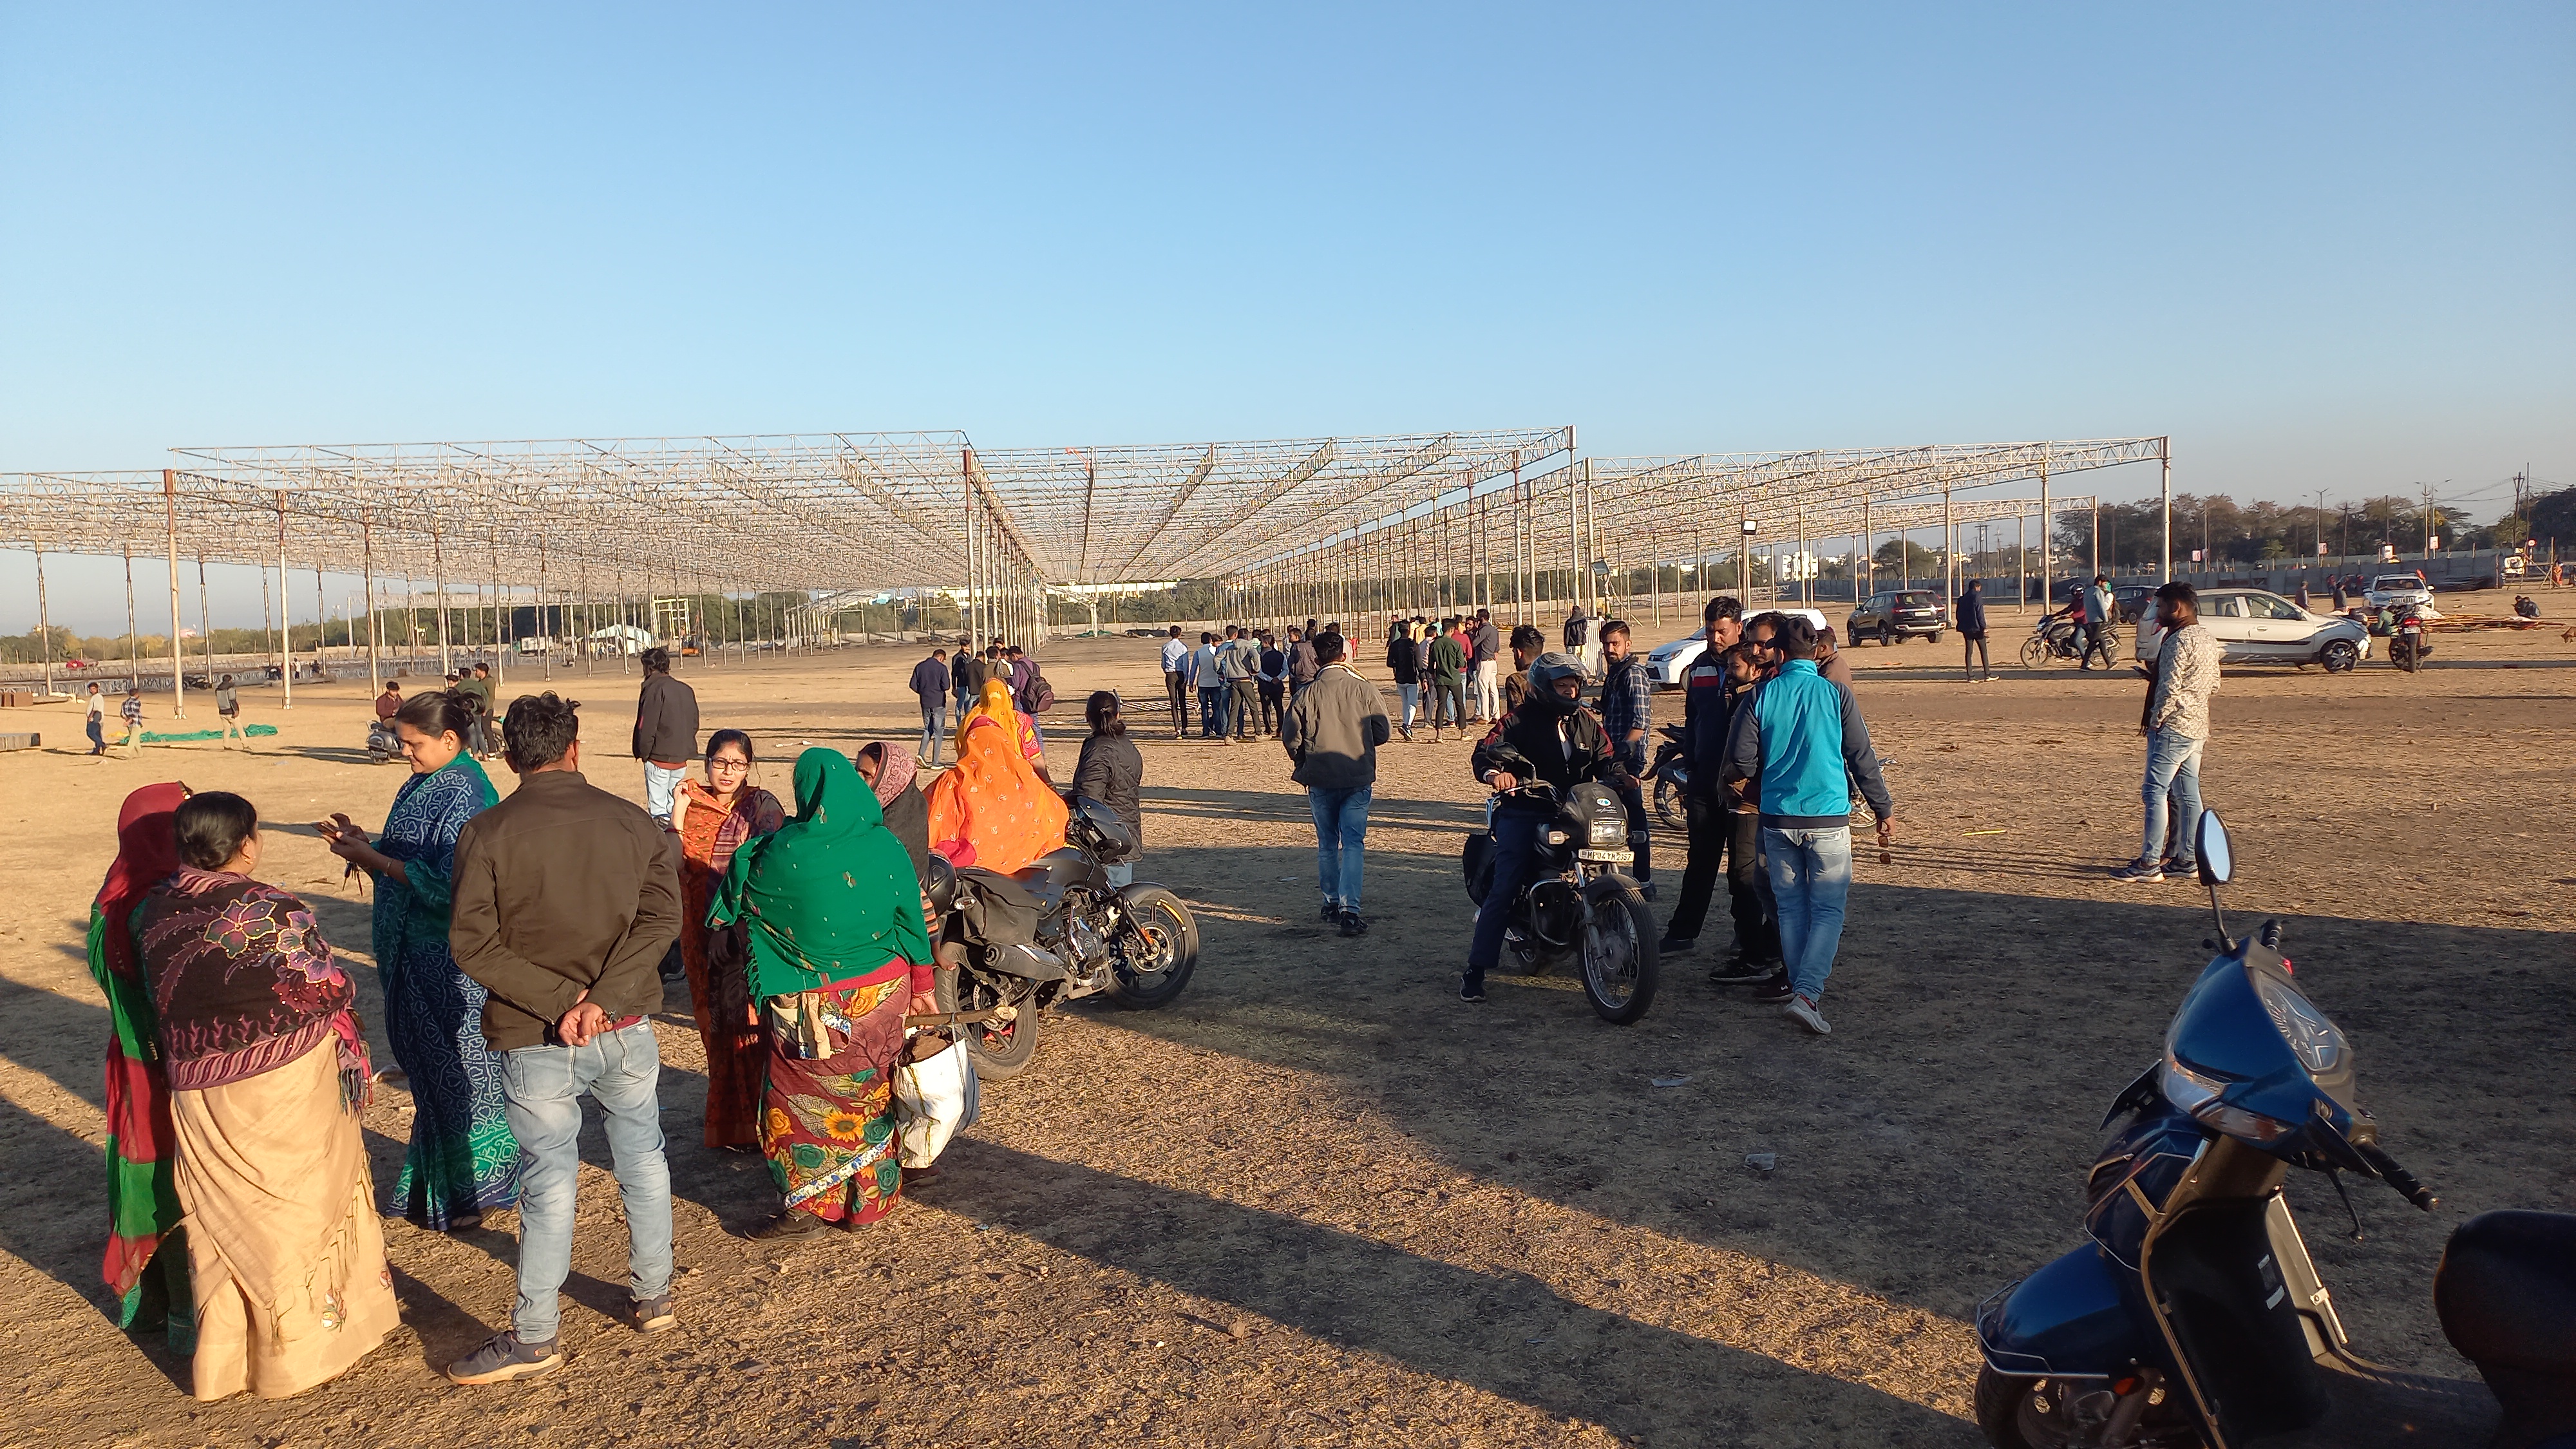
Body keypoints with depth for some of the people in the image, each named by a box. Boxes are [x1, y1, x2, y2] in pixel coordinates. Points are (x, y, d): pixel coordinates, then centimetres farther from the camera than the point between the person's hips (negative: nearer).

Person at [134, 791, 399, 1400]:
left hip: (197, 1092, 5)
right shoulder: (273, 910, -19)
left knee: (223, 1219, 17)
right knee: (297, 1210, 10)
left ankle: (222, 1360, 27)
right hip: (286, 1082, -5)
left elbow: (160, 997, 6)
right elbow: (330, 992, -16)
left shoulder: (152, 911, -2)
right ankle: (304, 1350, 22)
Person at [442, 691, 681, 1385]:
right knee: (643, 1160, 17)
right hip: (627, 1029, 2)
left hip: (535, 1038, -2)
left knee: (550, 1180, 5)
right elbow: (661, 916, -11)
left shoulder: (486, 834, -7)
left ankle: (535, 1336, 14)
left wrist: (557, 1000, -15)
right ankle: (653, 1296, 30)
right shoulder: (632, 821, -1)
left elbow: (474, 943, -13)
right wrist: (603, 997, -17)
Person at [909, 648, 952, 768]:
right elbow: (946, 686, -14)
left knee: (927, 729, 18)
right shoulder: (941, 667, -8)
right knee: (938, 731, 3)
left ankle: (922, 754, -1)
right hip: (938, 703, -4)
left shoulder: (920, 667, 4)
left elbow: (913, 685, 1)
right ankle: (935, 762, 2)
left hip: (925, 702, 4)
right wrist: (938, 689, 8)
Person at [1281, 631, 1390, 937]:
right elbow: (1381, 733, -1)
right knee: (1353, 843, 0)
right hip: (1358, 779, -1)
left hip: (1320, 779, 1)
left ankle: (1332, 903, 26)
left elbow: (1290, 737, -5)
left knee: (1327, 844, 16)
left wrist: (1303, 763, 15)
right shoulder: (1364, 689, -6)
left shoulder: (1307, 694, -6)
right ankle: (1349, 910, -12)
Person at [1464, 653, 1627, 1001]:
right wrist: (1494, 773, -34)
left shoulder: (1586, 722, 15)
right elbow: (1483, 753, -12)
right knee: (1504, 890, -12)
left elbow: (1604, 760, 16)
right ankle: (1476, 969, -10)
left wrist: (1619, 776, -7)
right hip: (1524, 813, -5)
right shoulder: (1520, 720, -2)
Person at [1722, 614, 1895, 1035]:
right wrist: (1884, 810, 9)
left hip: (1778, 818, 2)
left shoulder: (1762, 696, -1)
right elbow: (1862, 758, -1)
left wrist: (1725, 780, 20)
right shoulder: (1835, 693, -4)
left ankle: (1801, 989, 20)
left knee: (1791, 909, 14)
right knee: (1828, 911, 2)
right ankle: (1806, 994, -11)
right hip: (1829, 818, -2)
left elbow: (1742, 761, -3)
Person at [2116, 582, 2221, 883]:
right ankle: (2187, 859, 16)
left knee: (2155, 791, -7)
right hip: (2198, 728, 10)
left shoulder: (2180, 640, -16)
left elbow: (2170, 688, -21)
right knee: (2188, 794, 12)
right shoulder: (2208, 637, 13)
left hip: (2173, 727, -10)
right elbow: (2214, 685, 19)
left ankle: (2150, 863, -8)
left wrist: (2154, 719, -9)